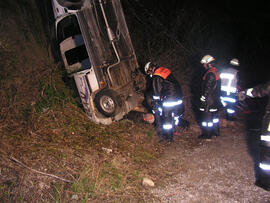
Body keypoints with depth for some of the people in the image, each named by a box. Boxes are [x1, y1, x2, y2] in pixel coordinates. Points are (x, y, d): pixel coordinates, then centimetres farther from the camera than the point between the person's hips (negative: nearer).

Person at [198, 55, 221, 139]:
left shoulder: (210, 73, -19)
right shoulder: (215, 71, 12)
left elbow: (208, 88, -22)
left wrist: (203, 98, -18)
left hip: (209, 99, -10)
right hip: (215, 99, 10)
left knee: (207, 116, -3)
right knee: (214, 115, 19)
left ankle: (207, 134, 2)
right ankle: (215, 131, 30)